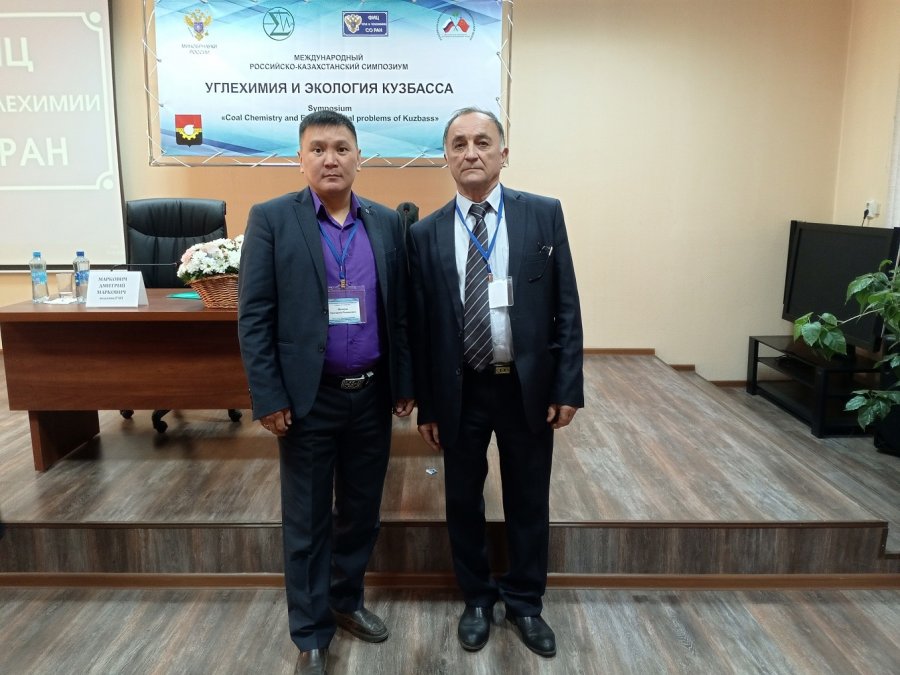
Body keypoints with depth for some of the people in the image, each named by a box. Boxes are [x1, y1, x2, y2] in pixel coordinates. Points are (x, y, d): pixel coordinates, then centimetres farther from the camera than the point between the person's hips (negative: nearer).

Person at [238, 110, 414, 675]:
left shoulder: (387, 222, 5)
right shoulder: (271, 219, -4)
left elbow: (401, 308, 8)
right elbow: (254, 317, -7)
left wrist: (405, 384, 6)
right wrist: (269, 398, -11)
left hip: (373, 396, 4)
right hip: (308, 398, -3)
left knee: (362, 512, 17)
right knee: (307, 522, 10)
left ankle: (347, 601, 40)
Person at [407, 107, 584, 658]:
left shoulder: (544, 214, -2)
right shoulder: (426, 234, 0)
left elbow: (566, 307, -2)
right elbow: (419, 326, 1)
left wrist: (568, 387, -6)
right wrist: (426, 405, 1)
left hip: (529, 386, 0)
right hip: (460, 391, 1)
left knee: (529, 500, 14)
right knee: (464, 500, 14)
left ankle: (525, 602, 37)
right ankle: (477, 599, 38)